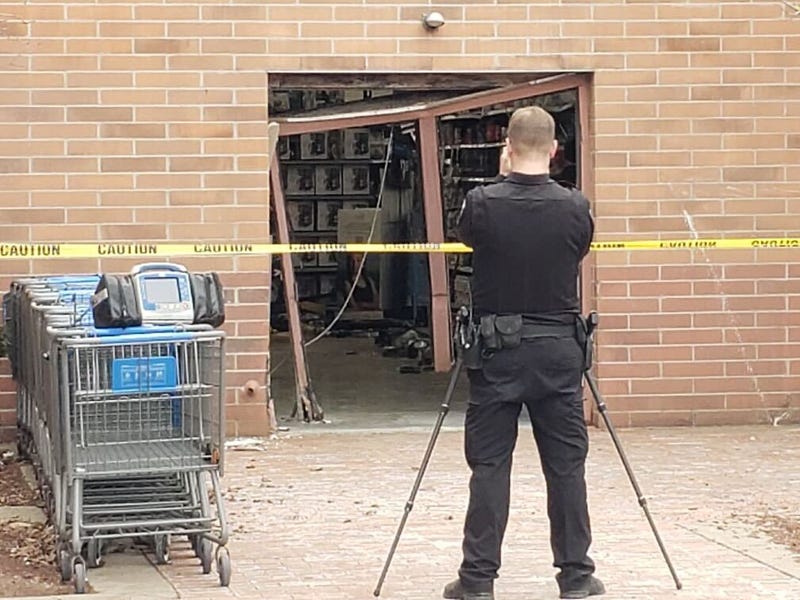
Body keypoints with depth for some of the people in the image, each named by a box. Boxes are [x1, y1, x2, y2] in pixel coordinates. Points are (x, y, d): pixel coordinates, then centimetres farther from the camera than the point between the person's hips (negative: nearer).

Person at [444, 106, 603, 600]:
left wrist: (504, 178, 15)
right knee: (567, 465, 7)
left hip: (497, 350, -1)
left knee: (489, 466, 3)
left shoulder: (482, 204, -10)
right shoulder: (575, 207, -7)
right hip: (559, 349, 1)